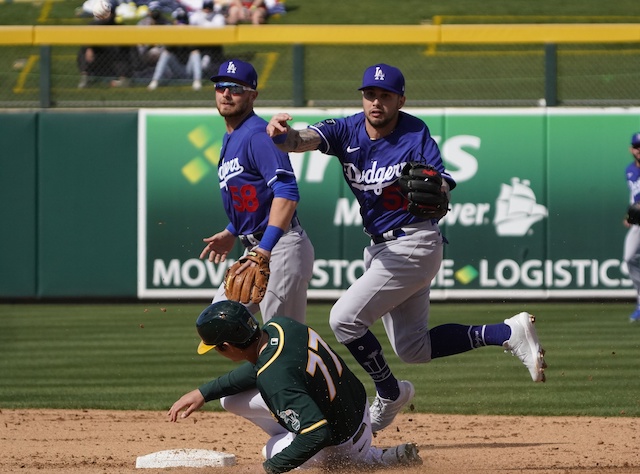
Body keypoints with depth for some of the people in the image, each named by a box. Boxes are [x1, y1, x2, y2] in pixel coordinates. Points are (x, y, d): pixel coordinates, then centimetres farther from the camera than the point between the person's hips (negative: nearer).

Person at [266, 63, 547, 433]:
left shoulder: (416, 135, -14)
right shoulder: (348, 131, -2)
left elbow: (443, 193, -20)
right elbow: (304, 140, -21)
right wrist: (283, 135, -45)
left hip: (415, 244, -7)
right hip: (382, 248, 7)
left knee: (345, 319, -14)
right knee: (412, 348, 12)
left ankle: (389, 394, 7)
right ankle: (509, 333, 18)